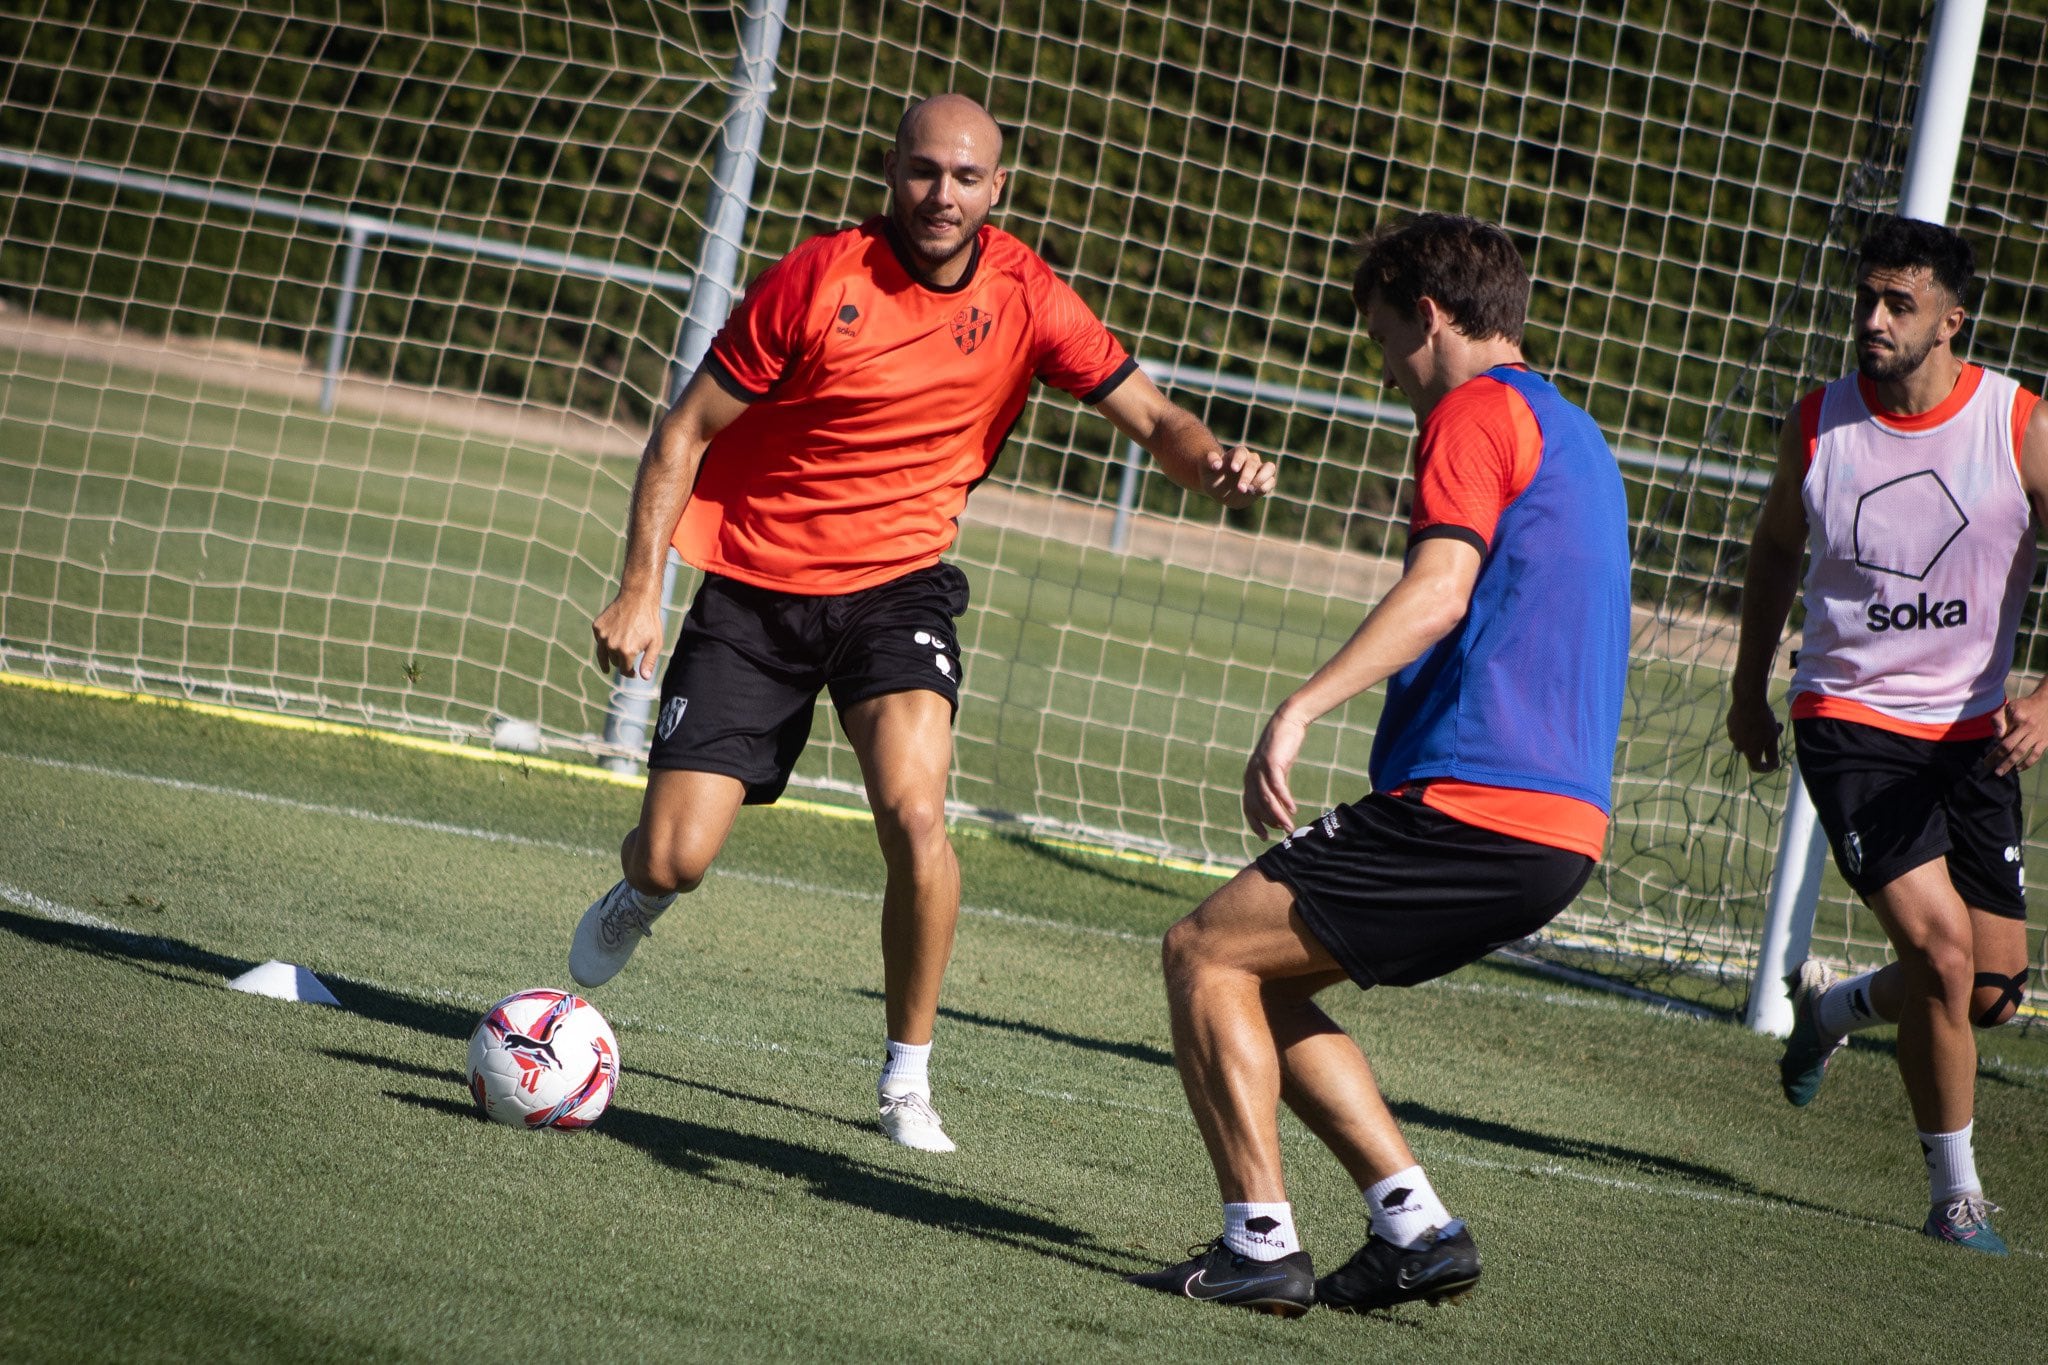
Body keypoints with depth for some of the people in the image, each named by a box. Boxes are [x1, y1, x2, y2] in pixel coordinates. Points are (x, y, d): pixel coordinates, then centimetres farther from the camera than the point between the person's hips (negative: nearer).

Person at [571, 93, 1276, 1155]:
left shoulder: (1021, 297, -5)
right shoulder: (817, 280, -14)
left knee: (915, 814, -25)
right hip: (753, 586, -1)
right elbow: (686, 432, -7)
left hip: (896, 582, 1)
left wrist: (1213, 462, -24)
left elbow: (1148, 415, 0)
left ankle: (909, 1077, -7)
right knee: (676, 859, -7)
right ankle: (637, 893, 35)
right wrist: (640, 590, -14)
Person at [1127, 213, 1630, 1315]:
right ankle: (1416, 1228, 8)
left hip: (1472, 805, -10)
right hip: (1562, 822, 10)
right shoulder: (1572, 435, 24)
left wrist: (1300, 708, -29)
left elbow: (1439, 592, -22)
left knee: (1206, 954, -5)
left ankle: (1260, 1243, -9)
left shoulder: (1475, 412, -6)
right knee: (1264, 982, 16)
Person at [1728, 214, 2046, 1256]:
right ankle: (1954, 1189, -5)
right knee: (1939, 942, -20)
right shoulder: (1817, 425, -4)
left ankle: (1832, 1007, 36)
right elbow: (1776, 545, 16)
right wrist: (1749, 684, 19)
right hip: (1849, 719, -2)